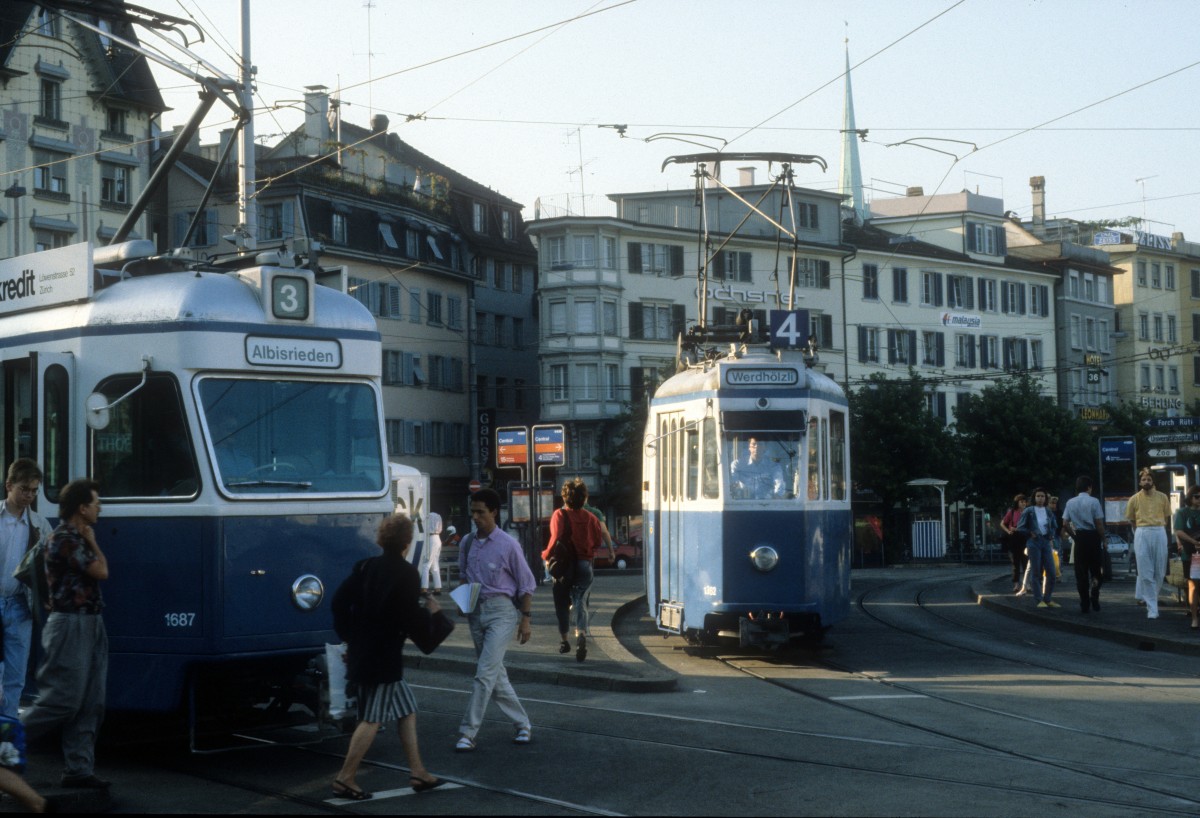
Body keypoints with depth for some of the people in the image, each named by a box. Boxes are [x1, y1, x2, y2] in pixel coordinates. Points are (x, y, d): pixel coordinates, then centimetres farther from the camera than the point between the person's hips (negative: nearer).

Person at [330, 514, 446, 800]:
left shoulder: (365, 567, 7)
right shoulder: (406, 573, -14)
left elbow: (340, 602, 9)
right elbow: (410, 618, -19)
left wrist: (350, 637, 18)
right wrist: (429, 611, 1)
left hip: (361, 651, 8)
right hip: (384, 657, -8)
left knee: (406, 710, 16)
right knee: (372, 719, -1)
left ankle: (418, 773, 18)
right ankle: (346, 779, 1)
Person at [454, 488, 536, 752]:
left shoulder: (508, 545, -10)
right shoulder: (467, 543, 6)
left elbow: (526, 584, -4)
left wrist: (525, 619, -6)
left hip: (501, 612, -6)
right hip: (476, 611, 6)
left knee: (485, 673, -12)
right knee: (496, 675, 11)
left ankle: (468, 733, -9)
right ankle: (523, 724, 24)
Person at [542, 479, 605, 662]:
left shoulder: (560, 515, -8)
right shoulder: (590, 517, 3)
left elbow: (557, 538, -18)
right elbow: (598, 540, 7)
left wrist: (546, 555, -3)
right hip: (584, 564, 2)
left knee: (562, 603, 15)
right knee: (580, 602, -4)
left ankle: (564, 640, 25)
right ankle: (581, 633, -29)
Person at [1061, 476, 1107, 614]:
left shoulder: (1070, 502, 3)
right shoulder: (1093, 501, -7)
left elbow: (1065, 524, 0)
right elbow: (1099, 524, -9)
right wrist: (1103, 540, 2)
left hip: (1079, 538, 3)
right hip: (1093, 537, -3)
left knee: (1081, 572, 7)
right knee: (1096, 570, 10)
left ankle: (1084, 605, 7)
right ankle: (1094, 593, -11)